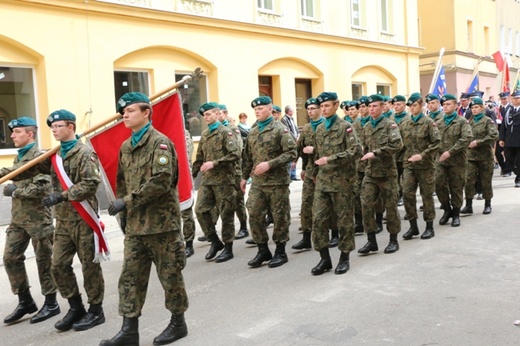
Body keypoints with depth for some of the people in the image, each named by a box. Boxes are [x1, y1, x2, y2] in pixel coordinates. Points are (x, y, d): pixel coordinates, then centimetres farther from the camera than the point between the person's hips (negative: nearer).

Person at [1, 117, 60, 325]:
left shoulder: (40, 156, -13)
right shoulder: (18, 157, 15)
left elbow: (42, 188, -22)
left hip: (38, 217, -8)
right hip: (18, 217, 9)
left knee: (44, 260, 2)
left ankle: (51, 304, 14)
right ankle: (25, 301, 20)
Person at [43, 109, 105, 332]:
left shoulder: (84, 153, -10)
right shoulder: (55, 154, 13)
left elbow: (91, 183, -21)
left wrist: (62, 196, -24)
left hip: (83, 219, -7)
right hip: (63, 220, 7)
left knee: (89, 266, 3)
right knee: (58, 266, 8)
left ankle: (95, 311, 17)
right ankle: (75, 307, 24)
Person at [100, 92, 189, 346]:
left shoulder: (160, 142, -10)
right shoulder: (125, 147, 13)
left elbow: (162, 180, -21)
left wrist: (128, 202, -20)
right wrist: (123, 215, 13)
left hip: (161, 221, -7)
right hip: (134, 224, 7)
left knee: (170, 274, 6)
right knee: (130, 276, 7)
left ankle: (178, 323, 22)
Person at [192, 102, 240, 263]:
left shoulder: (226, 132, -6)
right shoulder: (204, 134, 15)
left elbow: (235, 154, -18)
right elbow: (199, 158, 21)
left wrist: (214, 163, -21)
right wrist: (192, 174, 17)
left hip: (224, 179, -6)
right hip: (207, 180, 6)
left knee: (226, 214, 1)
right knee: (200, 210, -2)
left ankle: (228, 248, 14)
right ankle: (215, 241, 15)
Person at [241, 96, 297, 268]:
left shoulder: (280, 129, -6)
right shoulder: (253, 133, 14)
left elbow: (291, 153, -14)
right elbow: (248, 157, 21)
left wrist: (270, 164, -21)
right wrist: (244, 176, 18)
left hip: (277, 181, -6)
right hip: (257, 182, 6)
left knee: (280, 217, 3)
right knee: (254, 215, 2)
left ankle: (280, 252, 16)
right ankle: (263, 250, 17)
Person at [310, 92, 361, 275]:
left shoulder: (345, 127, -6)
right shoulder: (319, 128, 13)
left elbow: (356, 151, -18)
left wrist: (330, 159, -22)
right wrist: (316, 172, 21)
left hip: (341, 181, -5)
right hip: (322, 181, 6)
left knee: (344, 220, 5)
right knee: (318, 219, 1)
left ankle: (345, 257, 17)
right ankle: (325, 258, 12)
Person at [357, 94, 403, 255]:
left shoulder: (390, 125, -5)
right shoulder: (366, 127, 12)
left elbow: (397, 144, -19)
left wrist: (375, 153, -21)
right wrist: (366, 156, 7)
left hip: (387, 172, -5)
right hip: (370, 172, 5)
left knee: (390, 206, 4)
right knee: (366, 205, -3)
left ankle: (393, 240, 18)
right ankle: (371, 240, 7)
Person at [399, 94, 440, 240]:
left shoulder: (429, 122, -3)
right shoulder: (404, 124, 9)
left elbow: (436, 142, -11)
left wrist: (422, 155, -18)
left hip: (425, 165, -3)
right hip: (408, 164, 4)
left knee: (427, 195, 4)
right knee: (407, 194, -4)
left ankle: (429, 227, 16)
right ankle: (413, 226, 10)